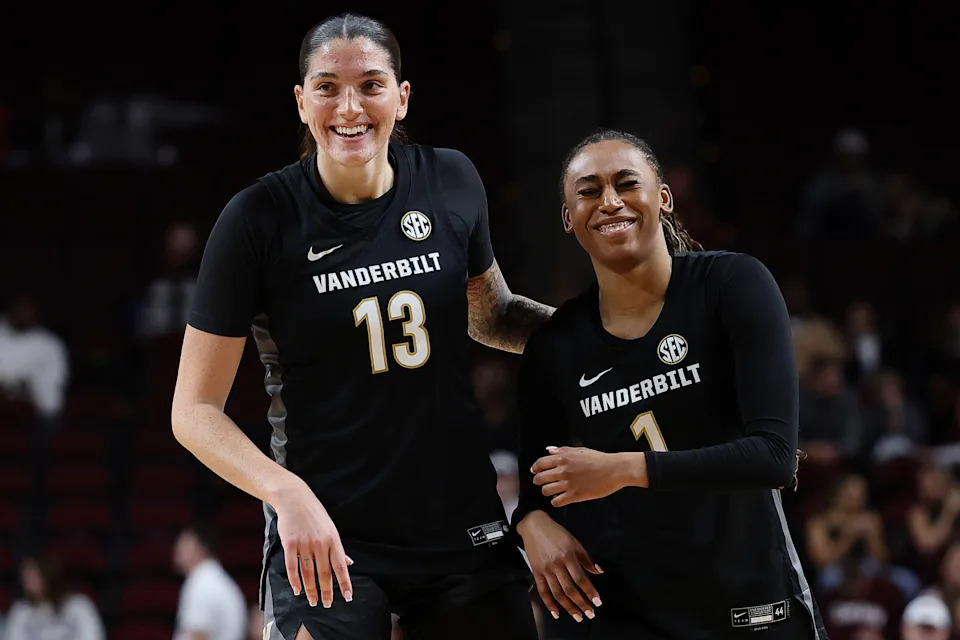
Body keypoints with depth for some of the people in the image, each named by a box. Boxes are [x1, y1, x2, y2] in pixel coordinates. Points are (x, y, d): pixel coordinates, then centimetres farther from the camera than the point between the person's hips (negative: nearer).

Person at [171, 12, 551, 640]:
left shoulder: (450, 182, 1)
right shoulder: (261, 218, -9)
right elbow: (195, 409, -7)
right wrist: (288, 494, -22)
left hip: (462, 531, 4)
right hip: (326, 541, -3)